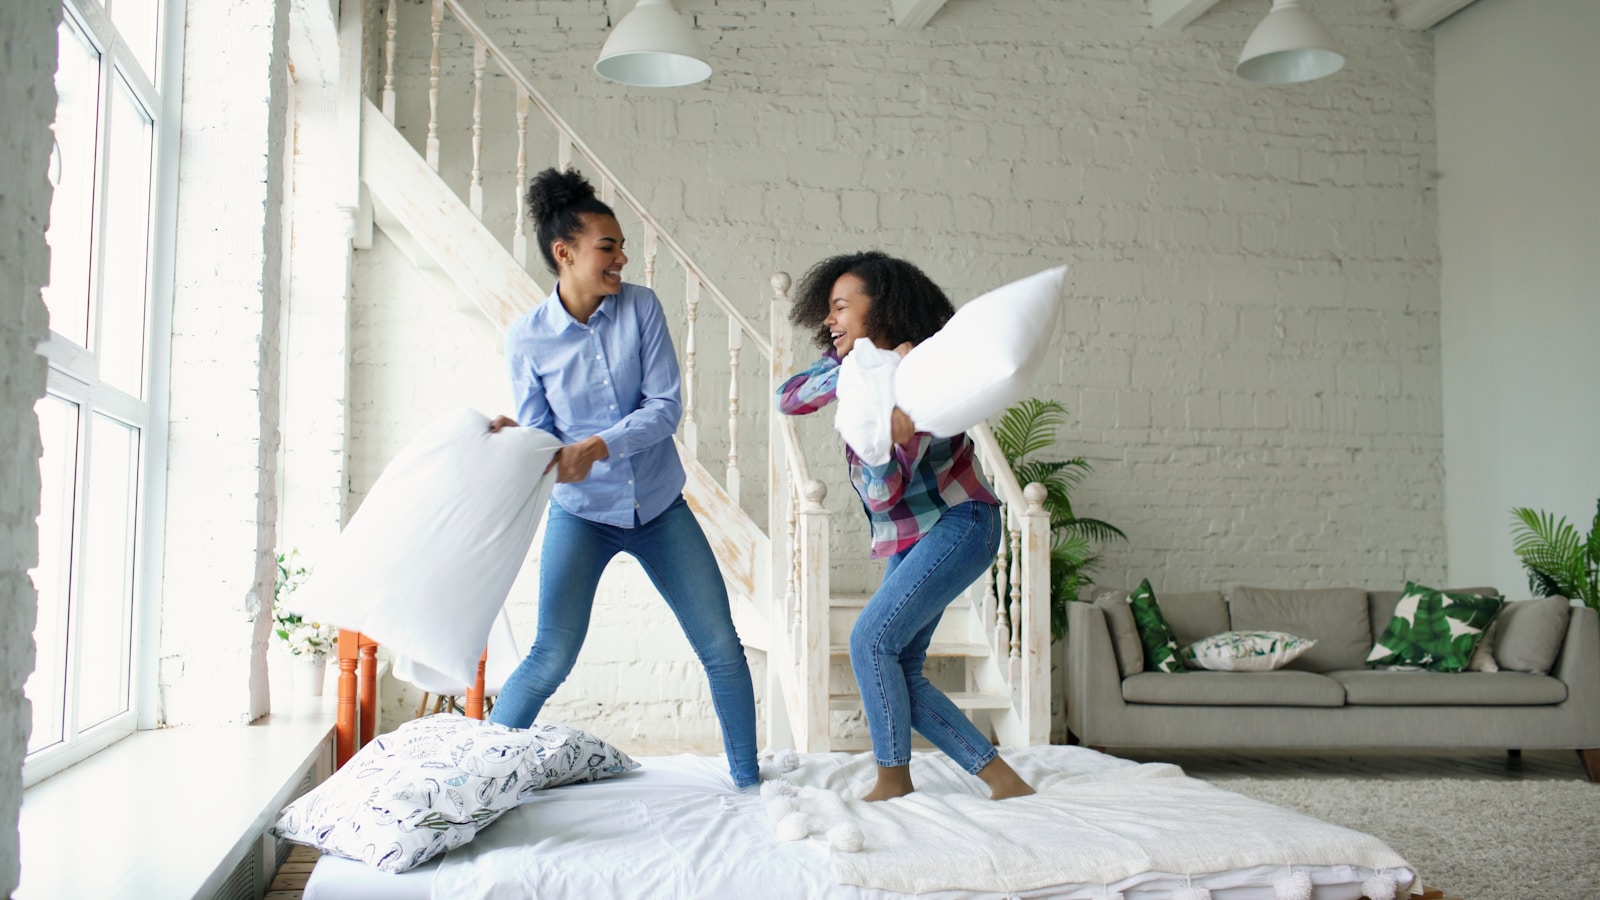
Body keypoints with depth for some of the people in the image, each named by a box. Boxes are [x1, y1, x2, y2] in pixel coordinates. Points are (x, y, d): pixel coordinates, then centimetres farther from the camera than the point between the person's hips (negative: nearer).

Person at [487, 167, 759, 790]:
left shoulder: (641, 306, -7)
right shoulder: (527, 338, -9)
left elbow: (665, 407, -12)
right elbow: (539, 435, -6)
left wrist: (598, 447, -26)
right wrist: (513, 437, -29)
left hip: (660, 507, 2)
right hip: (581, 513, -2)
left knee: (723, 649, 3)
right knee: (552, 657, -10)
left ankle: (748, 780, 20)